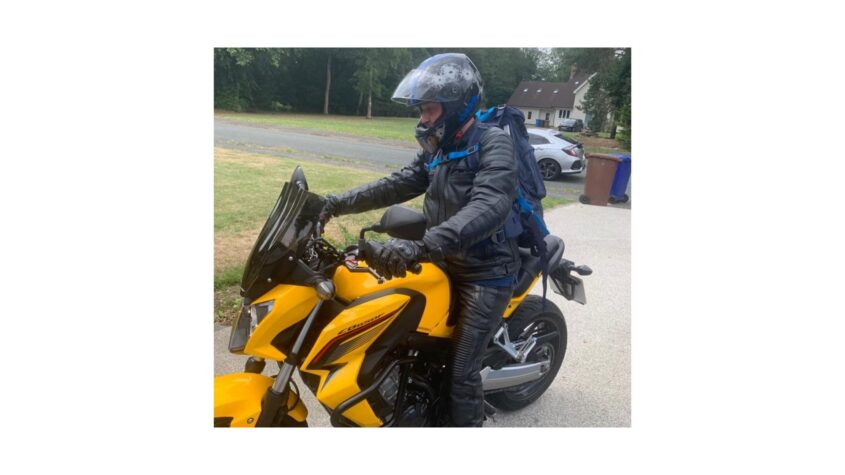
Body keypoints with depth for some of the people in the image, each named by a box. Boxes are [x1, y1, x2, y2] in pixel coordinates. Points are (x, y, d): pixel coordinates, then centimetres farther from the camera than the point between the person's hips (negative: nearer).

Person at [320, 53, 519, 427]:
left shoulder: (494, 144, -19)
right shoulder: (437, 149, 8)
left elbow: (488, 208, -35)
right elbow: (397, 185, 8)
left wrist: (420, 246, -49)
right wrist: (339, 203, -5)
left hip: (486, 273, -8)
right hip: (447, 264, 8)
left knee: (460, 371, -4)